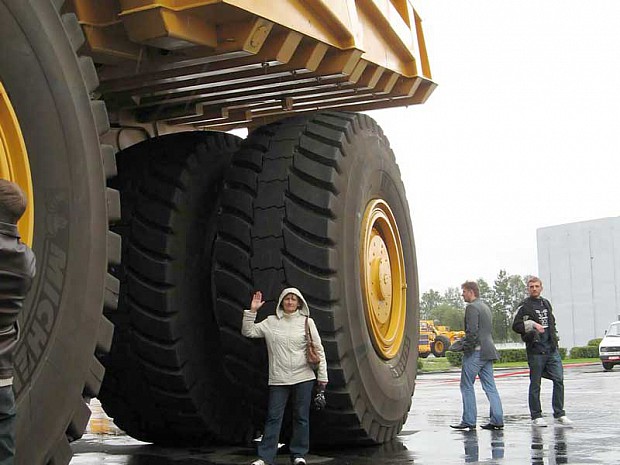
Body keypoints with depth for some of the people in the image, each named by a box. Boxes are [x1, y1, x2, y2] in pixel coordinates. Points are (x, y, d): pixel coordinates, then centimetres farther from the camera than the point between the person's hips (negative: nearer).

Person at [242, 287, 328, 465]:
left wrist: (322, 376, 2)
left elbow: (319, 350, 4)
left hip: (304, 378, 0)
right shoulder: (271, 322, 5)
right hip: (278, 379, 0)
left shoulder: (307, 322, 2)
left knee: (301, 417, 6)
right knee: (273, 417, 0)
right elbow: (248, 331, 2)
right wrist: (252, 311, -8)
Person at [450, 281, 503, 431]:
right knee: (490, 387, 8)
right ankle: (497, 420, 5)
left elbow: (472, 331, -20)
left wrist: (466, 347, -11)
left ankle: (469, 421, -2)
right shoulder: (485, 307, 20)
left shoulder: (472, 307, -11)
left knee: (467, 386, -2)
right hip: (488, 351, 9)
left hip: (476, 351, -9)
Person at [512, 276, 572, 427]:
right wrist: (532, 325, -19)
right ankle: (536, 416, 9)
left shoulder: (546, 303, 17)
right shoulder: (524, 306, -2)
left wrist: (554, 335, 16)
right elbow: (516, 326, -9)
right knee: (535, 384, 1)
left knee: (559, 380, -2)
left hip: (552, 349, 5)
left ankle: (559, 414, 6)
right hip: (536, 350, -5)